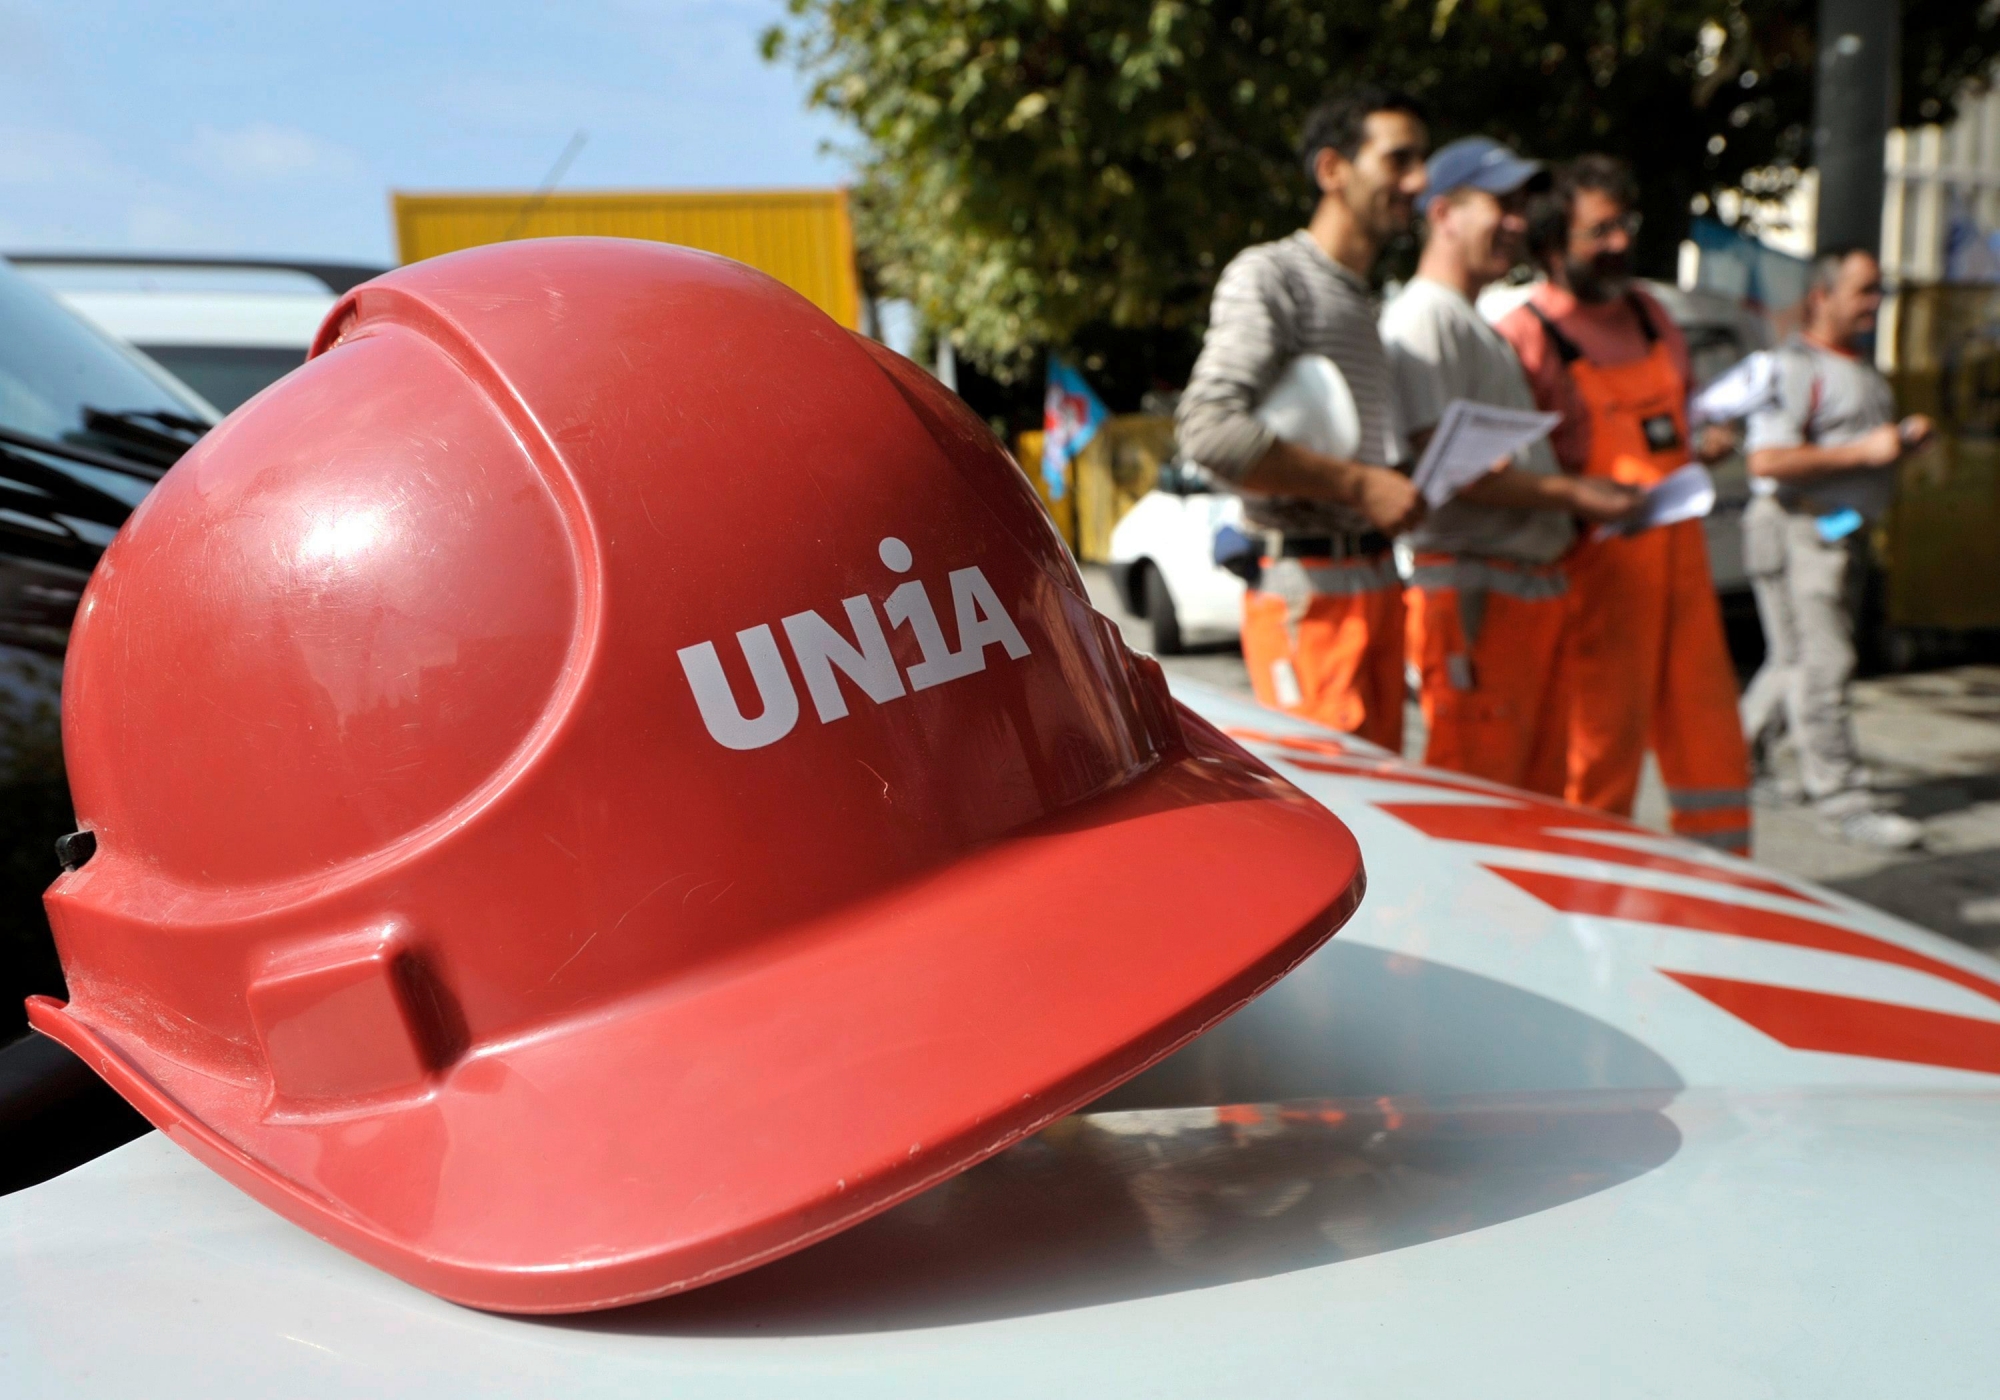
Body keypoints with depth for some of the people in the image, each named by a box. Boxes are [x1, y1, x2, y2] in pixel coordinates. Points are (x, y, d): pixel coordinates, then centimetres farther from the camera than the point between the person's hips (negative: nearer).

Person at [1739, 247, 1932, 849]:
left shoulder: (1862, 370, 19)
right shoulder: (1793, 366, -12)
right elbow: (1766, 460, -22)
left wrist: (1906, 439, 9)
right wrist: (1863, 451, -21)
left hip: (1843, 531, 10)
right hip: (1797, 529, -10)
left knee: (1799, 662, 14)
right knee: (1820, 666, -6)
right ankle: (1844, 800, -2)